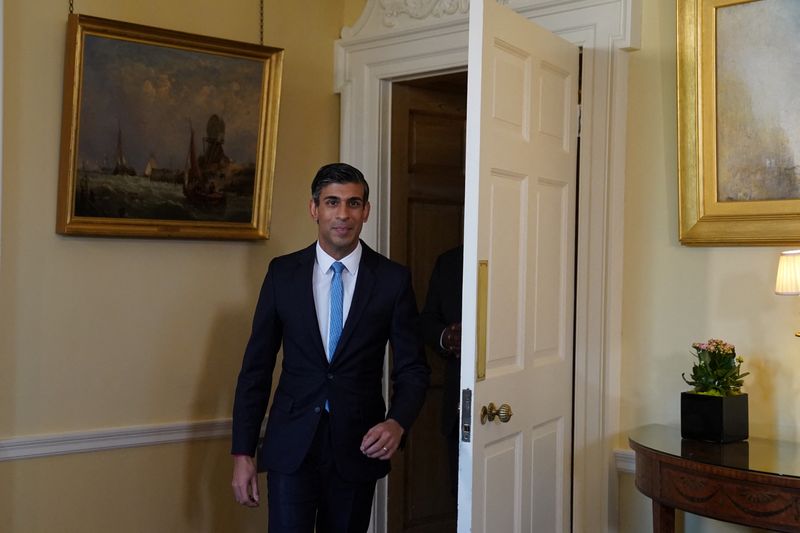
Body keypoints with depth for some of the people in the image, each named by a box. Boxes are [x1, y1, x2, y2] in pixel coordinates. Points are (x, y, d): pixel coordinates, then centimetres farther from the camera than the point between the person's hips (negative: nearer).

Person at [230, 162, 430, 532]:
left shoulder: (393, 279, -3)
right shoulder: (283, 273, 0)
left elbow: (412, 368, 0)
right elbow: (256, 367, 2)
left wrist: (397, 422, -19)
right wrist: (242, 452, -1)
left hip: (360, 445, 0)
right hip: (292, 444, 0)